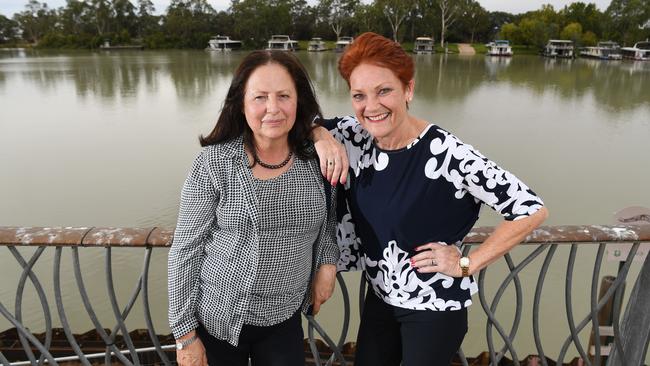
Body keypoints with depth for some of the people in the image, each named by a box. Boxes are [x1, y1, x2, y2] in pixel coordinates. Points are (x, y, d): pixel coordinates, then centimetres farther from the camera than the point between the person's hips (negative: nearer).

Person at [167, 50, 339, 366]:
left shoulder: (318, 159, -6)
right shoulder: (213, 164, -15)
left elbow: (329, 215, 12)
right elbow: (185, 250, -9)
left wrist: (328, 263, -4)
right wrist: (185, 334, -7)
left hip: (284, 322, 2)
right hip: (218, 320, -2)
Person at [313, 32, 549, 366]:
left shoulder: (447, 154, -25)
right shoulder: (355, 137, -10)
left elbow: (532, 210, -20)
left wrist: (467, 264, -16)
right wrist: (322, 140, -18)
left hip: (435, 308, -5)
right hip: (380, 298, 5)